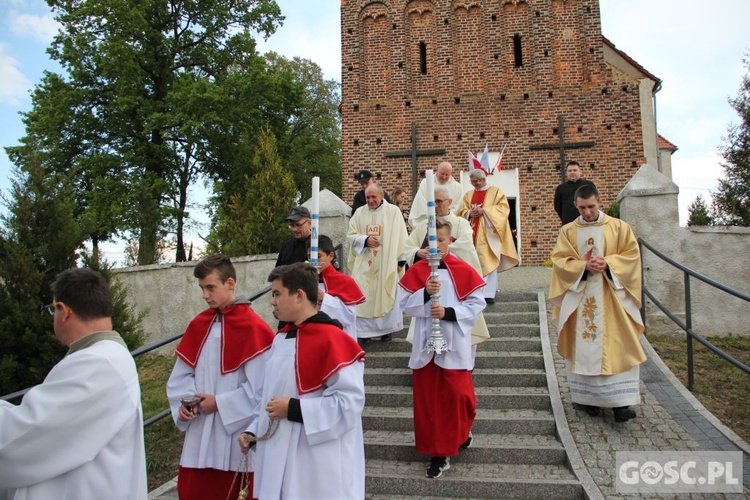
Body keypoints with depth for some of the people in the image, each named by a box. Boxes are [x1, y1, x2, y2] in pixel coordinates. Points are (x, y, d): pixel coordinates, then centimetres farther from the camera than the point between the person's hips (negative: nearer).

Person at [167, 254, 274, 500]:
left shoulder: (253, 328, -14)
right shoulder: (199, 324, 6)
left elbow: (259, 389, -15)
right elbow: (180, 375, 11)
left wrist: (220, 403, -14)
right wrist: (185, 401, -7)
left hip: (236, 436, -6)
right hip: (200, 438, 6)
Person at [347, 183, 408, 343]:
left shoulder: (393, 211, -2)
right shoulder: (359, 213, 6)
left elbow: (400, 237, -2)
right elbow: (350, 235, 5)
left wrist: (401, 259, -6)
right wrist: (365, 240, -12)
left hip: (386, 262, -2)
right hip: (364, 263, 2)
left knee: (386, 296, 4)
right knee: (363, 296, 1)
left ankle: (386, 329, 16)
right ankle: (364, 330, 11)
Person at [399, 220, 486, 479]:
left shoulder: (463, 270, -4)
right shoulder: (416, 271, 1)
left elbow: (477, 304, -6)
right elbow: (405, 304, -1)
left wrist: (449, 312, -18)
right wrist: (425, 293, -18)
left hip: (454, 345, -2)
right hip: (425, 344, 2)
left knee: (458, 394, -1)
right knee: (427, 398, 7)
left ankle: (462, 431, 34)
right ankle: (439, 453, 22)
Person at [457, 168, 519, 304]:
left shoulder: (496, 191, 4)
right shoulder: (468, 195, 16)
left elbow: (503, 208, -5)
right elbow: (462, 211, 14)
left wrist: (484, 210, -15)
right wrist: (469, 213, -9)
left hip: (489, 233, -4)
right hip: (473, 234, 4)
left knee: (489, 263, -10)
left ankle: (488, 293, -11)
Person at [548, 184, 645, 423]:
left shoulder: (618, 227, 5)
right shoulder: (567, 231, 7)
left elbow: (631, 255, 1)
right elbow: (560, 260, -1)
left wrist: (607, 264, -16)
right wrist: (585, 266, -17)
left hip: (612, 298, -1)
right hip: (579, 298, 1)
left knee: (616, 347, -5)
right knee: (583, 347, 3)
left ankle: (619, 402, -1)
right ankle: (588, 398, 12)